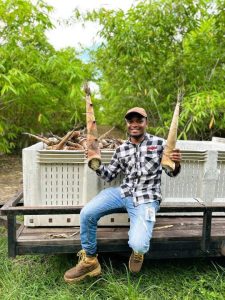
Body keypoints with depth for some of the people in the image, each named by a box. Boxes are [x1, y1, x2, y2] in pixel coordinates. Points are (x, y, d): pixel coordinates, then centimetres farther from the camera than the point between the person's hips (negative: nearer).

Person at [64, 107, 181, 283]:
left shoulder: (159, 143, 0)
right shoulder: (121, 149, 9)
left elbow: (171, 172, 6)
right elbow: (109, 176, 13)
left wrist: (176, 164, -18)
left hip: (146, 199, -4)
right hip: (123, 193, 4)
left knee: (138, 245, -25)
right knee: (87, 213, -14)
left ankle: (138, 251, 17)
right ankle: (89, 260, 8)